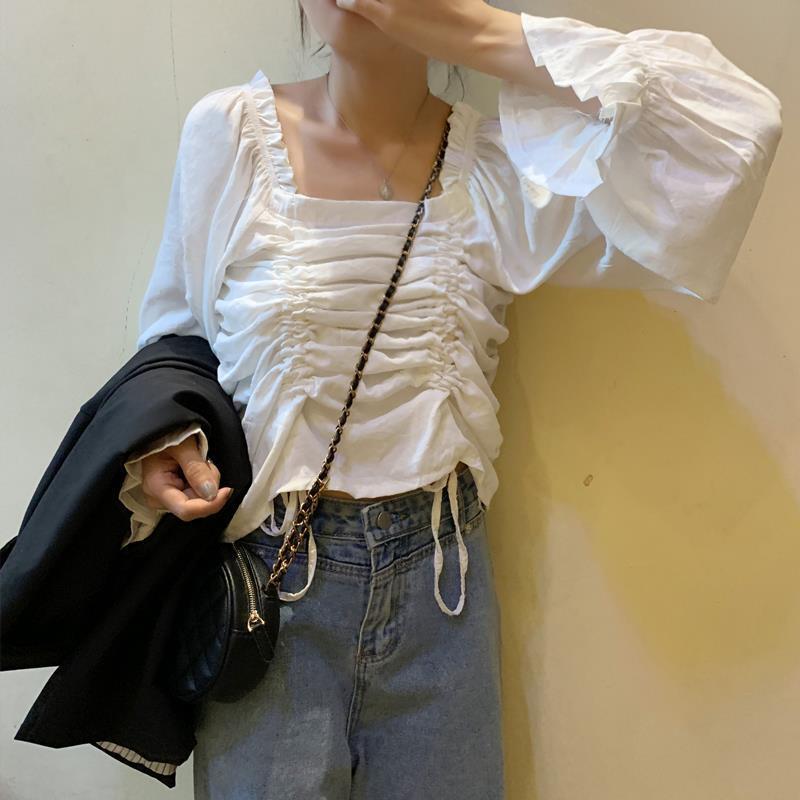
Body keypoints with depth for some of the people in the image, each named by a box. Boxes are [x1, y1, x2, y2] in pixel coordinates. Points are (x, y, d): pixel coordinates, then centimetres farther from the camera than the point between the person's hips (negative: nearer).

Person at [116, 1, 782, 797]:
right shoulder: (228, 132, -5)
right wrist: (166, 434, -13)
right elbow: (177, 326, 8)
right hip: (270, 567, 0)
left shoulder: (499, 163, -6)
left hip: (440, 574, 1)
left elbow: (737, 125, -17)